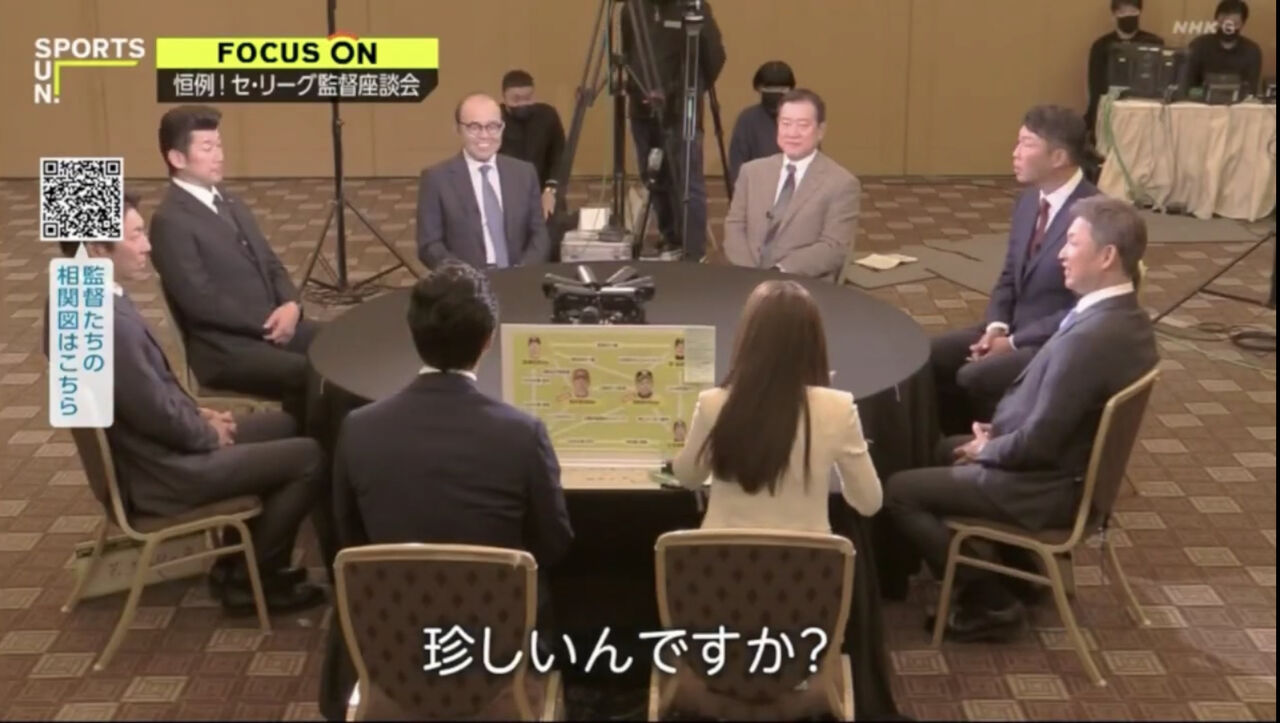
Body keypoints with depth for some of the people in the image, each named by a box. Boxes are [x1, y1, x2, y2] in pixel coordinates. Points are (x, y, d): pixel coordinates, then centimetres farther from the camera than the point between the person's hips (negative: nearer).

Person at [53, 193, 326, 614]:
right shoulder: (108, 321, -32)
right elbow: (157, 414, -25)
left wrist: (197, 412, 7)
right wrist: (209, 434, -6)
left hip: (142, 443, 10)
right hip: (158, 469, -10)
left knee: (283, 426, 21)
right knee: (309, 458, -4)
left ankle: (241, 559, 27)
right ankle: (247, 580, 11)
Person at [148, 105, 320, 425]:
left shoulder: (231, 204, 16)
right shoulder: (170, 222, -11)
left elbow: (271, 264, 16)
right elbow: (201, 302, -16)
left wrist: (290, 305, -4)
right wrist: (267, 323, -14)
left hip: (274, 326, 8)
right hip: (226, 346, -8)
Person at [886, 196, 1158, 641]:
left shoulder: (1090, 337, -31)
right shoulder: (1125, 317, 1)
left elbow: (1038, 443, -27)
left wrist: (986, 449, -9)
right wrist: (997, 430, 4)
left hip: (1049, 486, -10)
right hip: (1075, 465, 10)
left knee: (898, 491, -3)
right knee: (946, 450, 27)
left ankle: (989, 601, 5)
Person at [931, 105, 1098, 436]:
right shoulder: (1028, 201, 7)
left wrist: (1014, 343, -18)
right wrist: (996, 328, -5)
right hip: (1013, 331, 8)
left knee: (973, 377, -26)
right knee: (933, 357, -6)